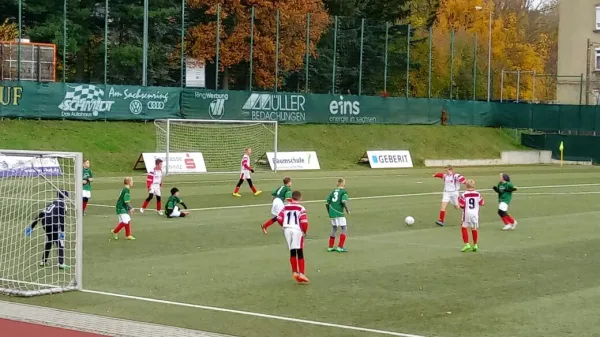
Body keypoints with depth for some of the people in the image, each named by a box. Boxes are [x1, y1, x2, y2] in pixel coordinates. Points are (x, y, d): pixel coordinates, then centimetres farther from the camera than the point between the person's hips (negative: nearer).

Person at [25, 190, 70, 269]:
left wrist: (32, 225, 26)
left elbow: (41, 214, 23)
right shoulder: (62, 204, 4)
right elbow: (62, 218, -10)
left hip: (45, 223, 7)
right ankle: (61, 263, -13)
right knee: (60, 243, -3)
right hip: (53, 224, -7)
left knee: (49, 241, 25)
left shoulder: (52, 203, 25)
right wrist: (62, 231, -14)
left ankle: (43, 261, 28)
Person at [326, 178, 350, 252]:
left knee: (334, 229, 19)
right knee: (344, 229, 1)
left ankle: (330, 247, 23)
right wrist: (347, 210, -7)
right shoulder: (344, 191, -3)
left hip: (331, 213, 7)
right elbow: (344, 201, -20)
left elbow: (327, 203, 14)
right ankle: (340, 247, -6)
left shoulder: (333, 191, 15)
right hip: (339, 213, -7)